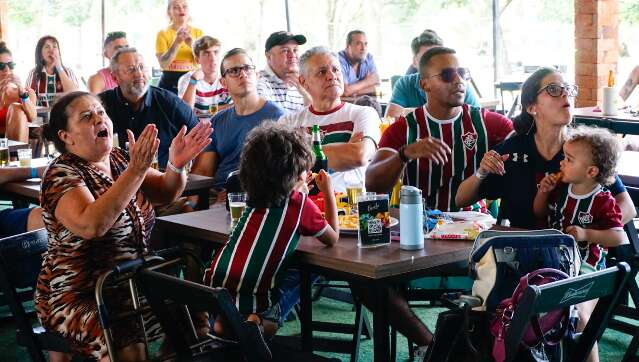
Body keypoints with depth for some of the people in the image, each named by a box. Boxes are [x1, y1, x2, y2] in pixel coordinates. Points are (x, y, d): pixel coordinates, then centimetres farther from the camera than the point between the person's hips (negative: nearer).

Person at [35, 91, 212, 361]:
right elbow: (92, 225, -31)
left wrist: (177, 163, -18)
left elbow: (166, 192, 3)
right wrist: (136, 169, -33)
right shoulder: (62, 174, -13)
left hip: (132, 284, 7)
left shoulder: (120, 159, 9)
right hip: (79, 297, -7)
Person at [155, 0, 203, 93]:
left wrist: (192, 45, -18)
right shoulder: (163, 34, 0)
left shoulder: (198, 32, 6)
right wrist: (176, 43, -22)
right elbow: (163, 64, -11)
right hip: (170, 84, -1)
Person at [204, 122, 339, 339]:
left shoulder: (255, 198, 7)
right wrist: (328, 191, 9)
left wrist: (302, 189, 30)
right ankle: (260, 322, -1)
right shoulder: (300, 203, -8)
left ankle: (223, 317, 13)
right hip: (254, 301, -5)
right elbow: (332, 238, 5)